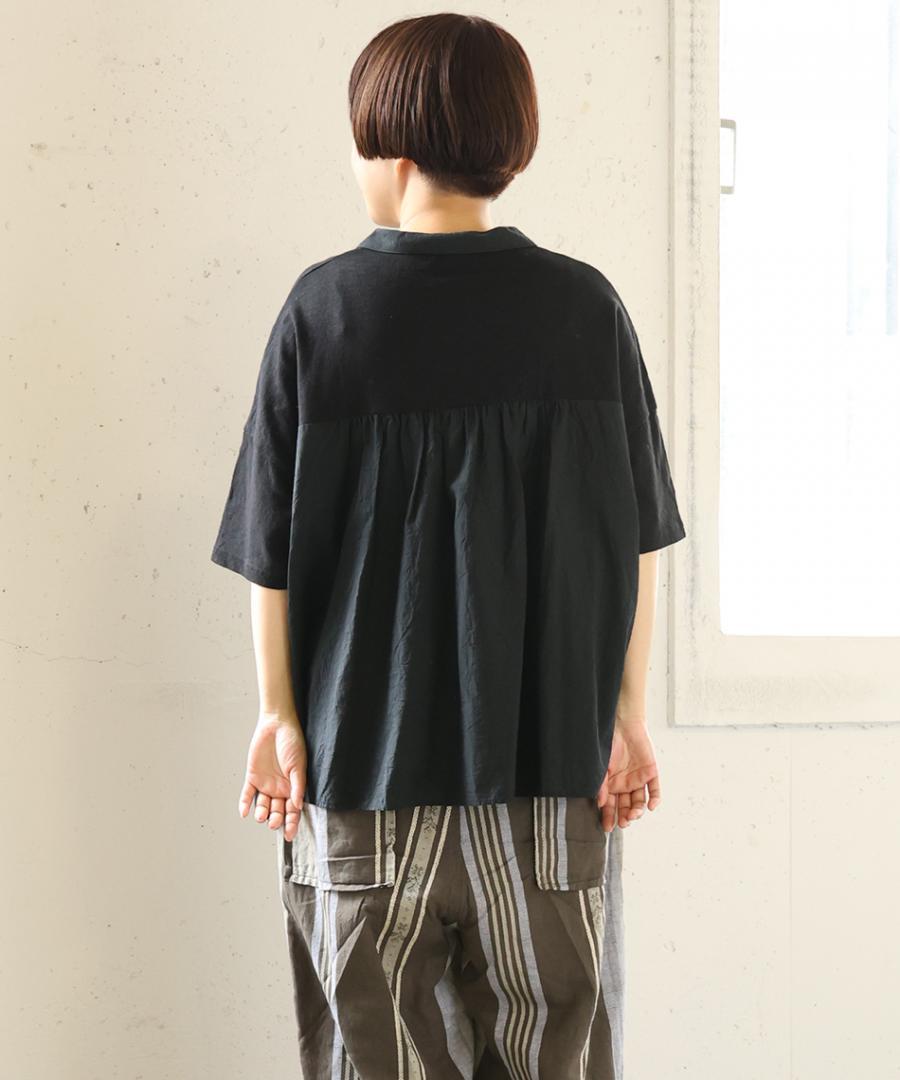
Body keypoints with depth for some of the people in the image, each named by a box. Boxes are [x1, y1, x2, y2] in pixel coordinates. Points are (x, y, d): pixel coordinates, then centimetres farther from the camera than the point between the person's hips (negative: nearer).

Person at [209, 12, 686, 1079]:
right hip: (554, 755, 1)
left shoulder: (323, 309, -7)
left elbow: (272, 550, -4)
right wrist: (629, 712, 7)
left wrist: (278, 713, 6)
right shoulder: (586, 307, -3)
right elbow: (640, 542, -1)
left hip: (366, 753, -1)